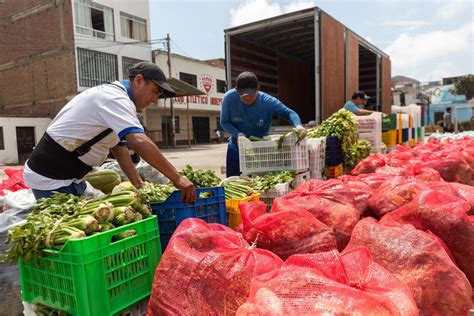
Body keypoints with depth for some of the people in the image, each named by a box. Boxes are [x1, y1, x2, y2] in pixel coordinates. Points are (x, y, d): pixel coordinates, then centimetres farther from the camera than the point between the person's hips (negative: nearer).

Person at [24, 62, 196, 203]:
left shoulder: (111, 96, 13)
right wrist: (176, 178, -33)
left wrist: (140, 185, 8)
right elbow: (140, 142, -35)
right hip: (52, 178, -10)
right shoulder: (116, 98, -19)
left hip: (66, 175, 10)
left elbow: (119, 148, 13)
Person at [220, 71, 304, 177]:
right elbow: (224, 122, -10)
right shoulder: (229, 98, -19)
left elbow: (289, 113, -17)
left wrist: (298, 125, -39)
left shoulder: (268, 102, -21)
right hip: (236, 147, 1)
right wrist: (237, 134, -29)